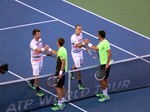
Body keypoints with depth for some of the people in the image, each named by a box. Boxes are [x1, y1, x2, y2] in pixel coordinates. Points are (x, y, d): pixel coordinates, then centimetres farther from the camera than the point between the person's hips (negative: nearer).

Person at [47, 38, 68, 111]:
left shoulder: (61, 51, -24)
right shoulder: (62, 49, 7)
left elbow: (63, 63, -27)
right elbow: (57, 53, 31)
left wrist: (60, 73, -28)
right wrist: (49, 49, 40)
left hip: (60, 71, -10)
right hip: (61, 71, 10)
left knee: (58, 87, -7)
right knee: (61, 86, 19)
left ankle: (59, 105, -5)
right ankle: (62, 102, 31)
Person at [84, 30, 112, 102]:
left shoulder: (105, 43, -21)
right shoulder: (101, 43, 11)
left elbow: (109, 53, -28)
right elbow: (96, 48, 29)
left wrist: (107, 64, -29)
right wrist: (88, 43, 32)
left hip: (105, 64, -10)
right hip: (103, 63, 10)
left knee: (101, 79, -6)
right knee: (105, 78, 18)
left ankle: (106, 96, 0)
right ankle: (104, 94, 29)